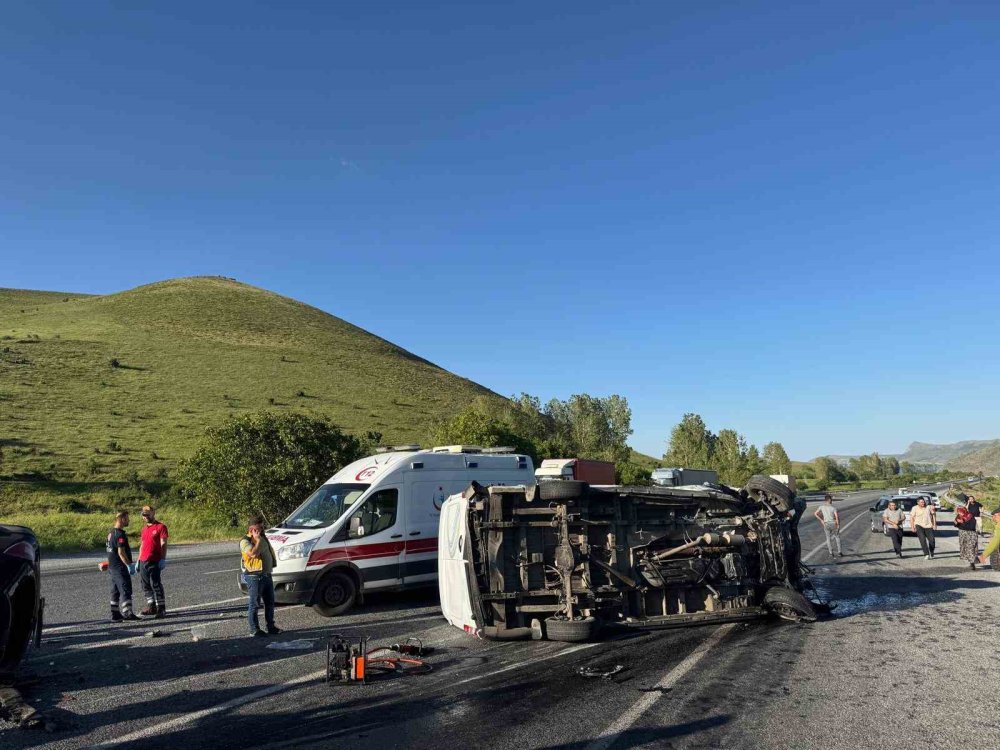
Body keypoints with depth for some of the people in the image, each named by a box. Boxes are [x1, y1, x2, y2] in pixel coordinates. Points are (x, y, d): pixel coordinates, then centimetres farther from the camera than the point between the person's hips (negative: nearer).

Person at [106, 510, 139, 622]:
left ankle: (115, 615, 18)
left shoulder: (111, 532, 14)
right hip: (120, 567, -10)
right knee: (125, 590, -11)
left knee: (116, 591, 14)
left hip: (112, 566, 10)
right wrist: (129, 565, -20)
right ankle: (127, 613, -15)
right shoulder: (120, 534, -17)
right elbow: (121, 552, -22)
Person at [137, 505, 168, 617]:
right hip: (143, 562, 7)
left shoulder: (160, 527, -5)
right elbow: (142, 545, 21)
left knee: (156, 585, -8)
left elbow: (163, 544, -10)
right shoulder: (144, 529, 17)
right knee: (146, 586, 10)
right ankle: (151, 607, 20)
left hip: (154, 562, -7)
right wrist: (138, 561, 18)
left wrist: (163, 559, -17)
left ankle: (161, 609, -3)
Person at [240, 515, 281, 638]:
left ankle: (271, 627, 25)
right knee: (253, 605, -1)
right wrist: (258, 540, -20)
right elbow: (253, 553, -29)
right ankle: (254, 630, 6)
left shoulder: (263, 538, 15)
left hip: (266, 575, 9)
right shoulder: (245, 541, -12)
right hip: (254, 577, -9)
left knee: (270, 602, 15)